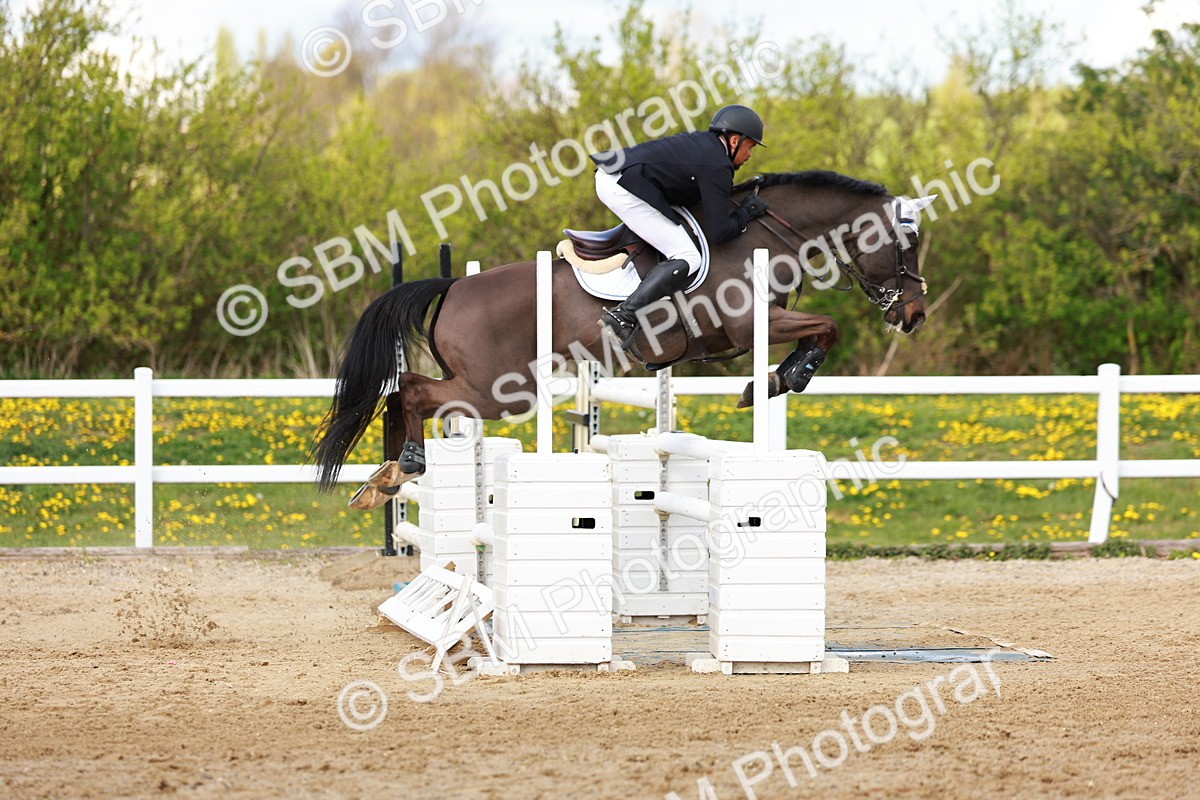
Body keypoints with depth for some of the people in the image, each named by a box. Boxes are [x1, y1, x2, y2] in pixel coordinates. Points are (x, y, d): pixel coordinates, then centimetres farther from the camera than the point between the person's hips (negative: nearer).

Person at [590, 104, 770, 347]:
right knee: (687, 259, -9)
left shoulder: (700, 141, 20)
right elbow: (717, 233, -8)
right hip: (626, 189, -10)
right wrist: (746, 213, 10)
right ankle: (625, 316, -20)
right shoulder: (717, 167, -6)